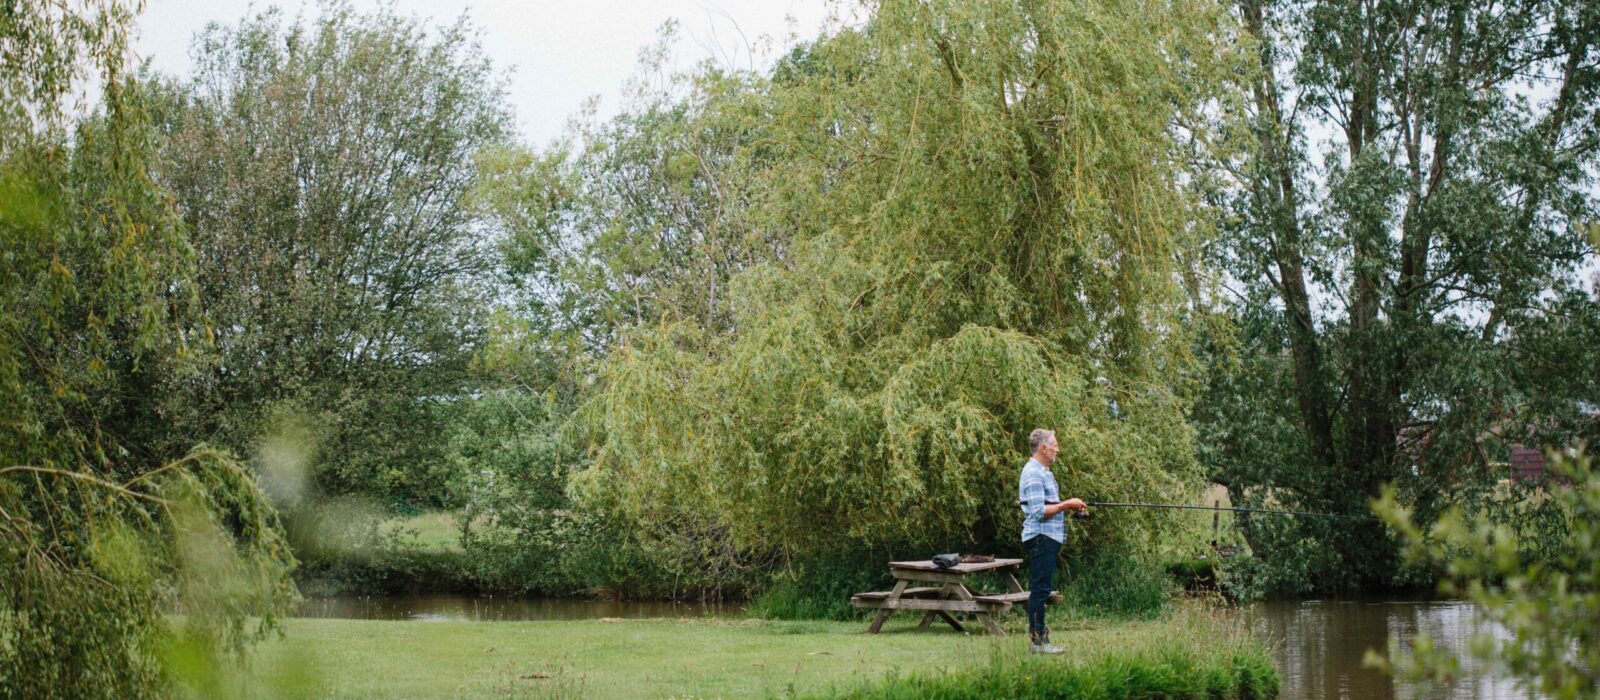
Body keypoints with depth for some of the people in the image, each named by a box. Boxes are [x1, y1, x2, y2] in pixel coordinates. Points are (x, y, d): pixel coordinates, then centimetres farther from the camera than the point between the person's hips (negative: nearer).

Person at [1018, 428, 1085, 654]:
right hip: (1040, 537, -10)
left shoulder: (1043, 472, 18)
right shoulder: (1033, 473, -14)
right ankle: (1037, 640, -7)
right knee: (1040, 589, -8)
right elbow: (1039, 511, -21)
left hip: (1049, 538, 10)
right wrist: (1066, 505, -15)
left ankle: (1039, 636, 14)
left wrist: (1068, 505, 14)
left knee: (1041, 589, 11)